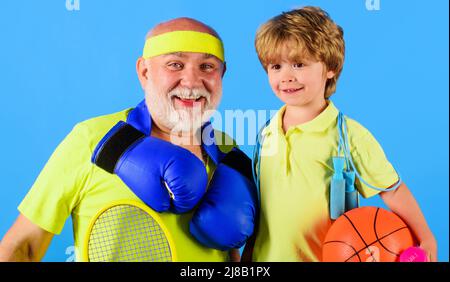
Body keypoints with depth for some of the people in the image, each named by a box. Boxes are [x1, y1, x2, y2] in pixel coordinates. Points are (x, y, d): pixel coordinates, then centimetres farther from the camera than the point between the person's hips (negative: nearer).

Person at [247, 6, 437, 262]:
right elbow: (257, 202, 7)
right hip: (267, 257, 4)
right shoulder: (266, 133, -1)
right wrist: (246, 254, 11)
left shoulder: (349, 135, -14)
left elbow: (393, 192, -7)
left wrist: (426, 241, -13)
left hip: (327, 257, -3)